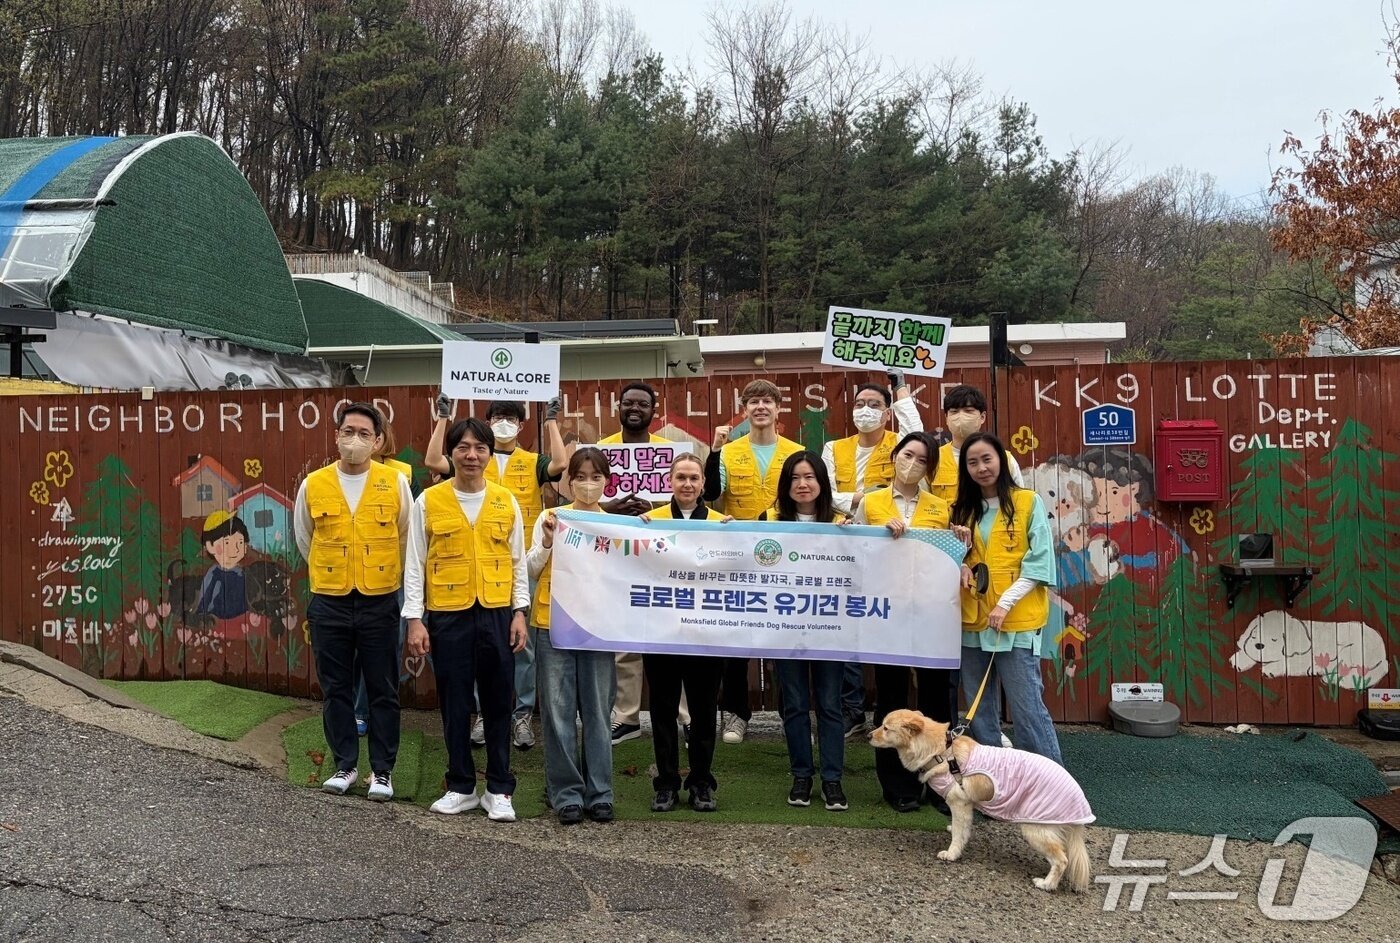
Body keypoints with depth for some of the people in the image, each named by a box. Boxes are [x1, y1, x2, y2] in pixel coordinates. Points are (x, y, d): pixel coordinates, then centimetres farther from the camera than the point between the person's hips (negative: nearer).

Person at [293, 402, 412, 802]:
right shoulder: (313, 485, 1)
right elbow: (304, 540, 15)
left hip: (380, 601, -1)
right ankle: (345, 764, 23)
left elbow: (406, 538, 8)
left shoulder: (395, 483, -3)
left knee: (383, 690, 4)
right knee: (336, 688, 9)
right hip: (329, 603, 2)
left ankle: (382, 770, 15)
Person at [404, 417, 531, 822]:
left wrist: (519, 611, 2)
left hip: (496, 614, 1)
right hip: (447, 617, -1)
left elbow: (518, 562, 8)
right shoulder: (428, 501, 0)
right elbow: (415, 565, 1)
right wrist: (415, 619, -3)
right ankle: (461, 787, 21)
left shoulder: (506, 501, 4)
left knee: (498, 702, 6)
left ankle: (499, 789, 17)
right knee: (454, 704, 7)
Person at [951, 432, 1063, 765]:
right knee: (979, 713, 10)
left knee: (1027, 708, -6)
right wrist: (960, 566, -3)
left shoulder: (1028, 502, -2)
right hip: (972, 623, 5)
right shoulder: (964, 509, 12)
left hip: (1018, 622, -5)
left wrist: (1006, 603, -16)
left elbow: (1039, 562, -7)